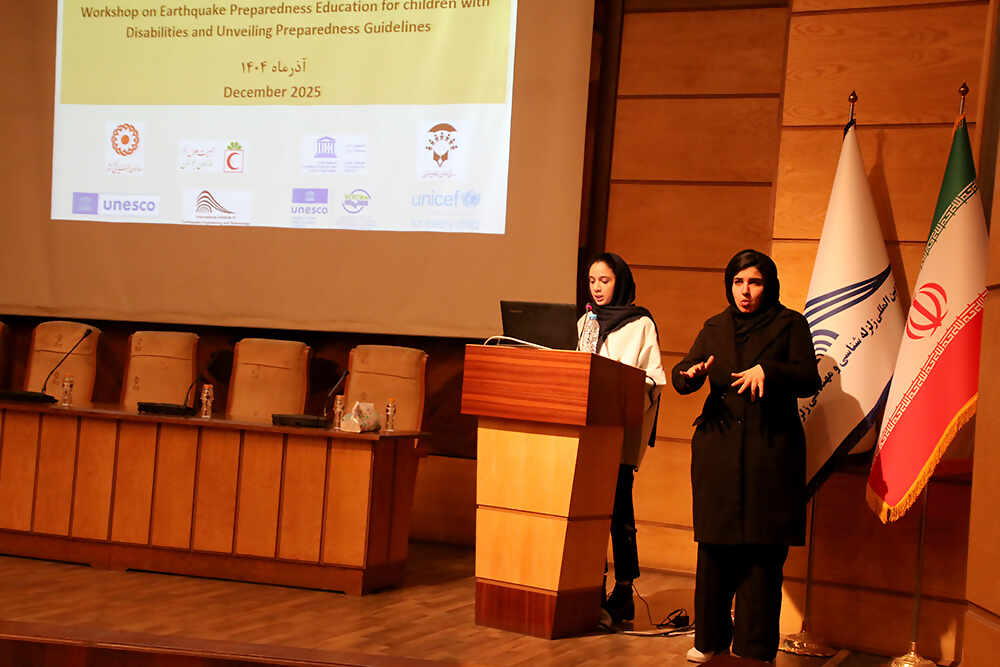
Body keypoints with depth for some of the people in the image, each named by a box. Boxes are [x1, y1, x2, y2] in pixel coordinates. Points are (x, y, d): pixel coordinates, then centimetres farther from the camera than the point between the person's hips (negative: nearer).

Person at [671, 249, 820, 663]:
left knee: (762, 552, -6)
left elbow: (809, 380, -4)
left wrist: (767, 370, -21)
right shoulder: (715, 328, 16)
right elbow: (680, 375, 10)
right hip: (718, 450, 3)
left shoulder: (790, 325, 6)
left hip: (770, 450, -3)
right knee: (715, 547, 3)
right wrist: (691, 373, -14)